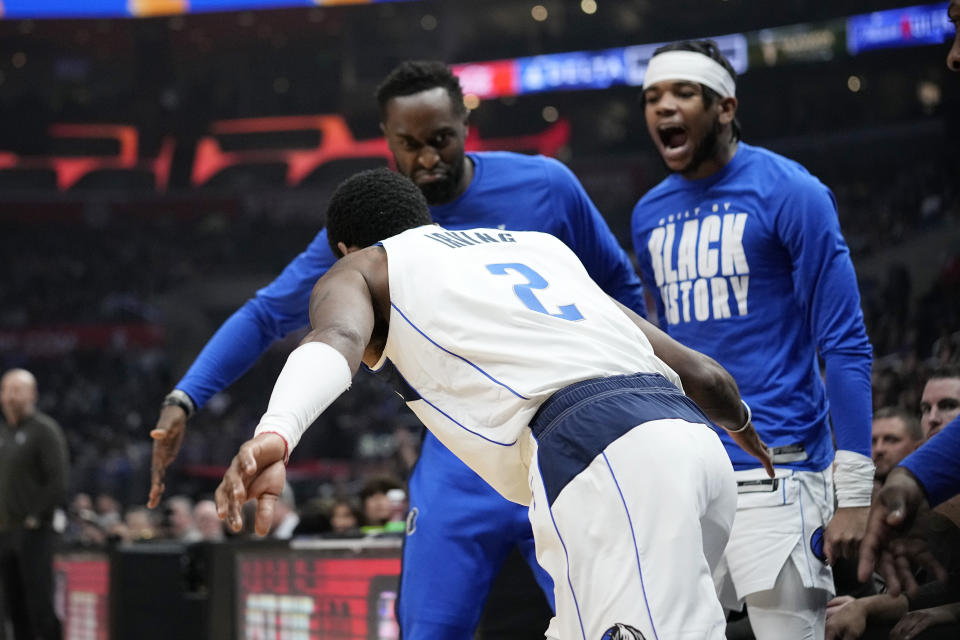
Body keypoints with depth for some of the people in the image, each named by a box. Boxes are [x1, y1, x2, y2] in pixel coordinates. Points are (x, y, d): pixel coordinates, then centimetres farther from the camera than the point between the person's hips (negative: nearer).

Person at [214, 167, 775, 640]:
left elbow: (337, 340, -7)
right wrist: (742, 422, 57)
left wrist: (276, 432, -27)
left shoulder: (361, 270, 20)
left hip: (609, 462, -7)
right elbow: (700, 373, 35)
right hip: (695, 442, 7)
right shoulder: (540, 244, 35)